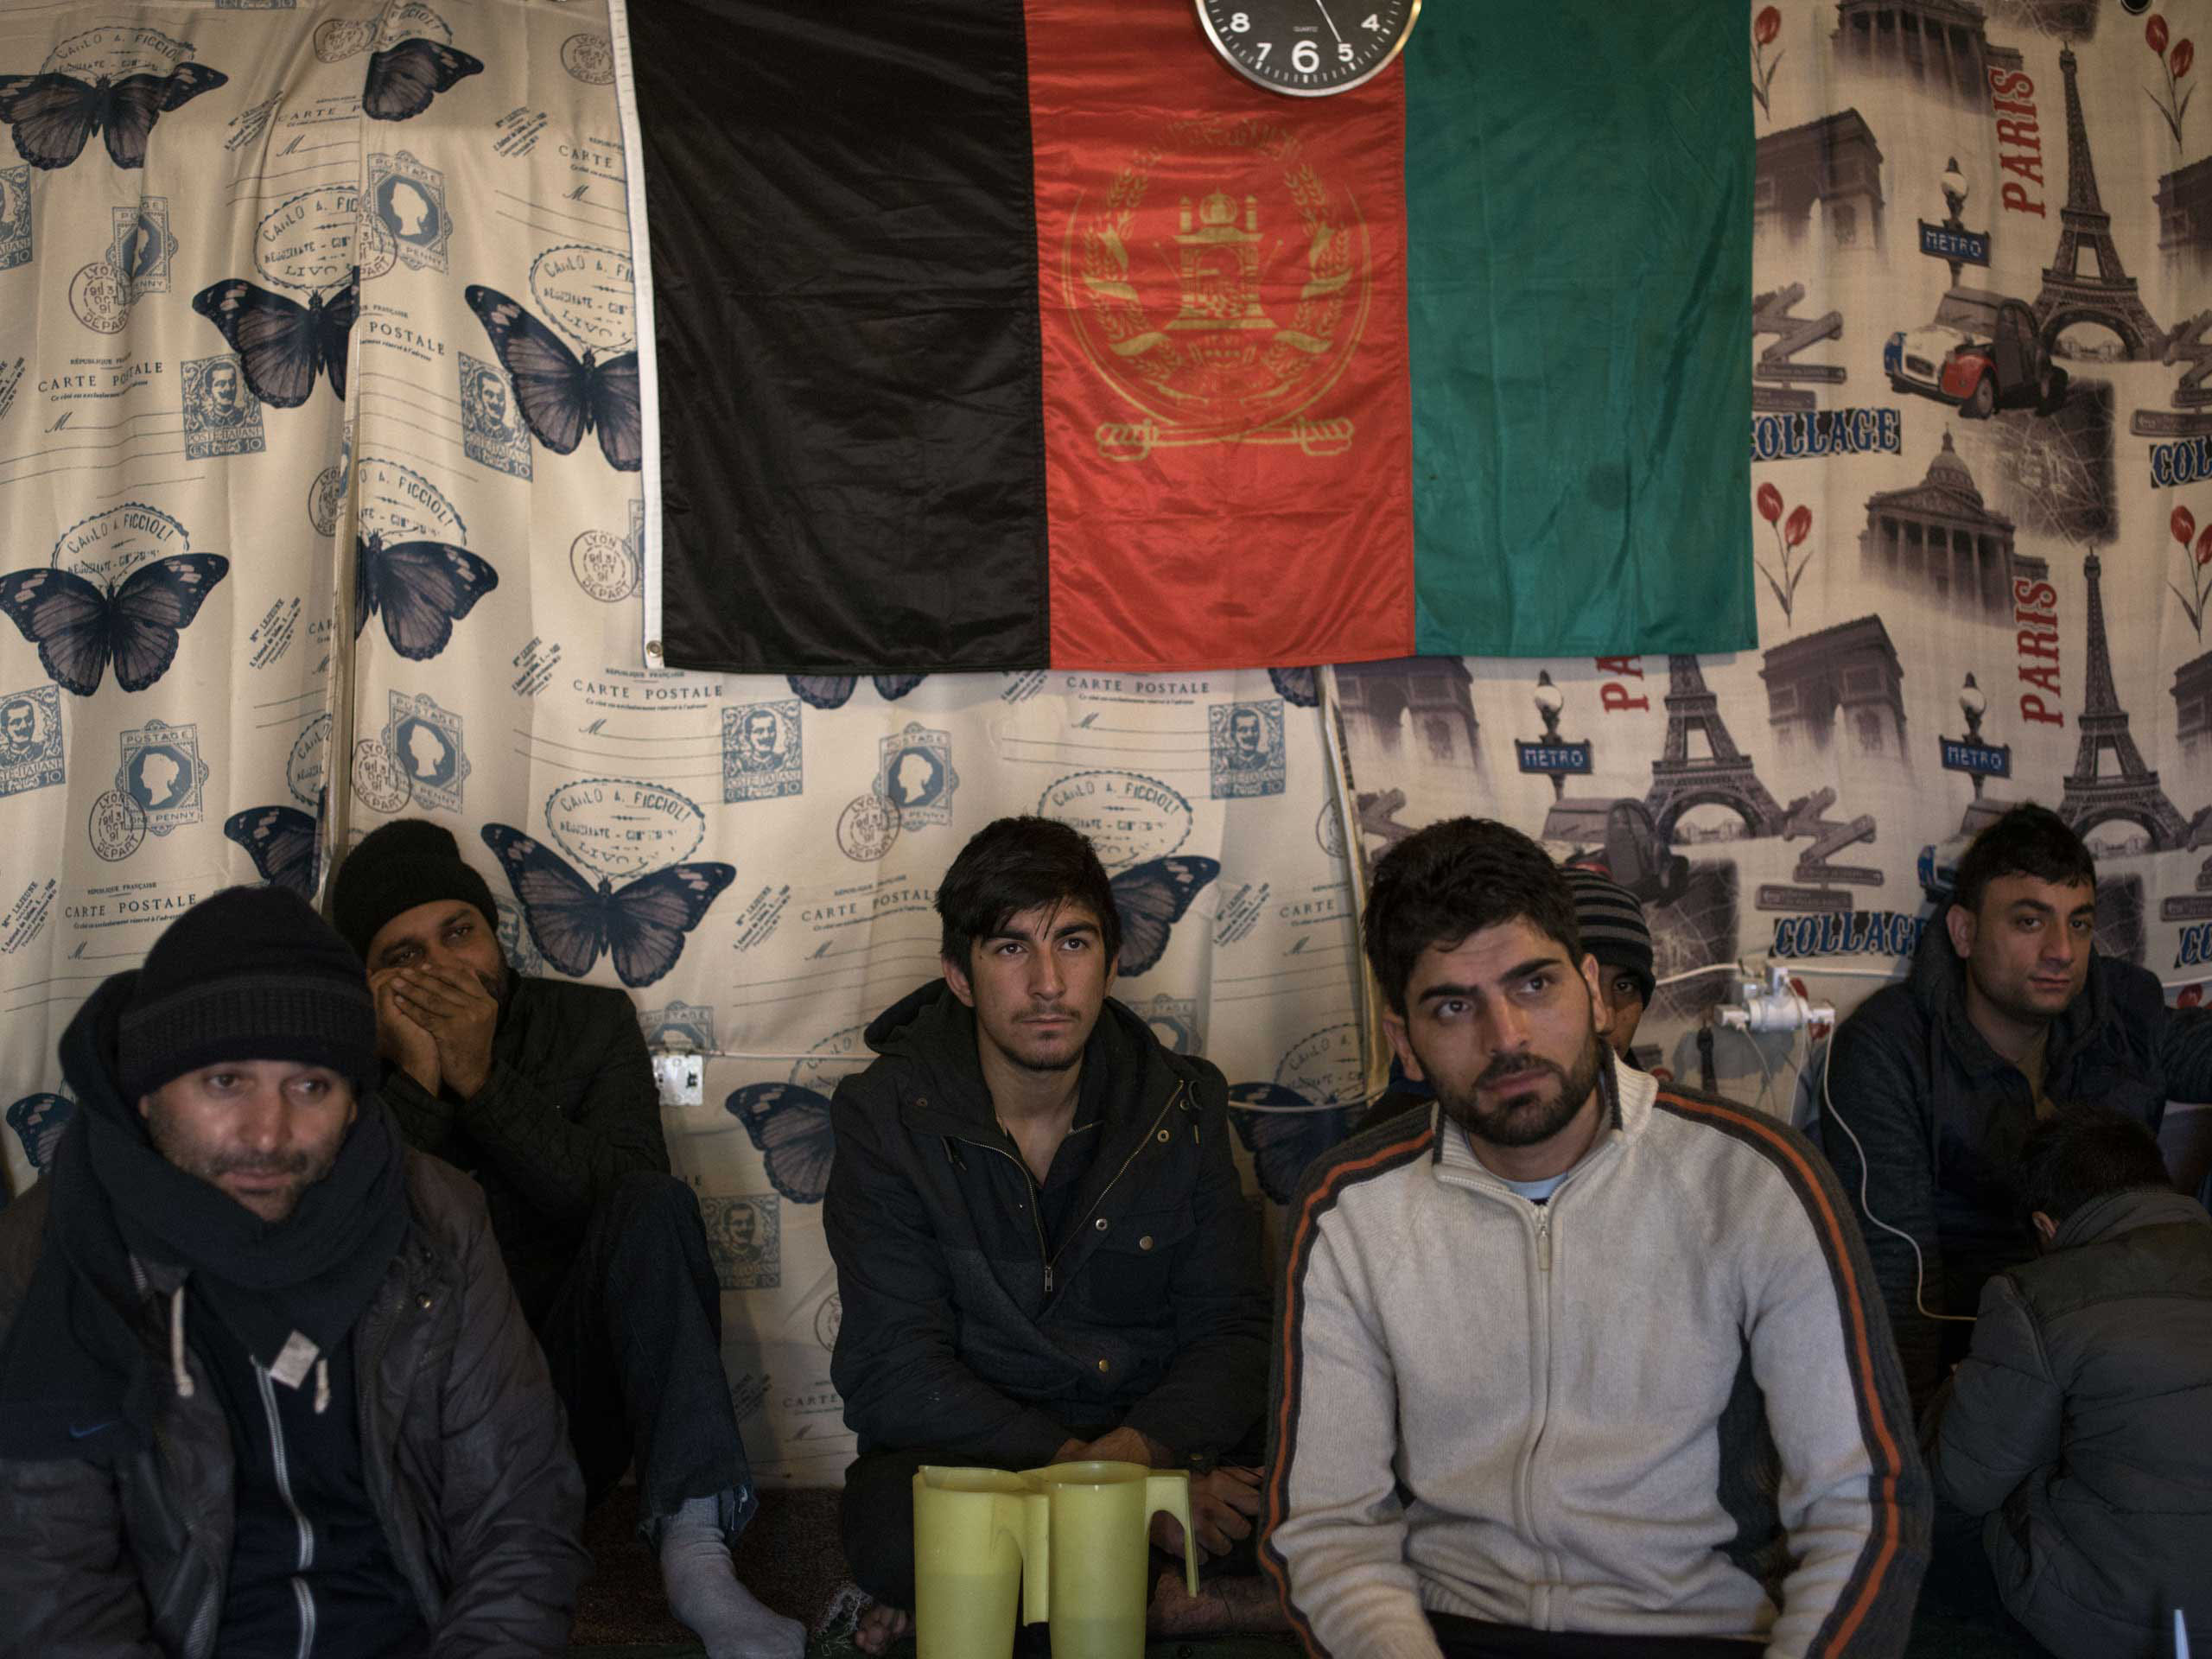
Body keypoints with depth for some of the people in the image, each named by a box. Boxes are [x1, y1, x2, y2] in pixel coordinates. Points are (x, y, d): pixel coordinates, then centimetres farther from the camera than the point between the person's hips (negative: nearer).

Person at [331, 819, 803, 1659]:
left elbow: (633, 1198, -11)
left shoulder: (590, 1021, 6)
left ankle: (694, 1548, -34)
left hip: (573, 1404, 1)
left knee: (655, 1207, -25)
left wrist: (486, 1082, -17)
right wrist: (416, 1083, -18)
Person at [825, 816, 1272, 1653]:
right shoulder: (887, 1117, -7)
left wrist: (1135, 1451, -23)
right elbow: (899, 1377, -14)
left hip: (1161, 1448, 4)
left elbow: (1231, 1331, -1)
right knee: (895, 1521, -37)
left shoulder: (1179, 1105, 2)